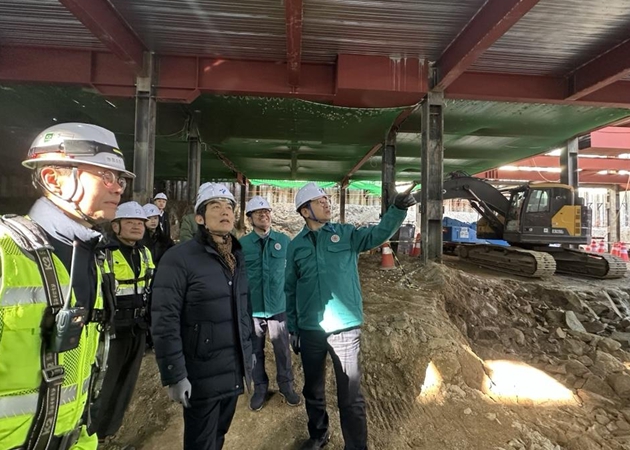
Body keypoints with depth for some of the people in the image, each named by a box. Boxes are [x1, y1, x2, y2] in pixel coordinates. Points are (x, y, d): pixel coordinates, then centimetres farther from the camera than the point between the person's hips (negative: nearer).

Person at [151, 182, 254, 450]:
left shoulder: (237, 257, 6)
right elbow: (164, 323, -18)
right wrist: (175, 376, -17)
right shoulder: (178, 259, -16)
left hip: (234, 371, 6)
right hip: (202, 375, -6)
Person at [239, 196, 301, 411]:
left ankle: (286, 385, 38)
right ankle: (260, 387, 39)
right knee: (255, 350, 16)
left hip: (279, 306, 0)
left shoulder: (284, 240, -5)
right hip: (252, 308, 0)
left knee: (283, 349, 15)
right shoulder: (241, 244, -7)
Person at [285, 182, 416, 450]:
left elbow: (378, 234, -14)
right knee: (313, 390, 21)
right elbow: (290, 290, 7)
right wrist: (292, 328, 8)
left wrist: (398, 209, -30)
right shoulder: (296, 245, 2)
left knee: (350, 395, 7)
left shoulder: (346, 234, 0)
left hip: (345, 329, -2)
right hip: (310, 331, 2)